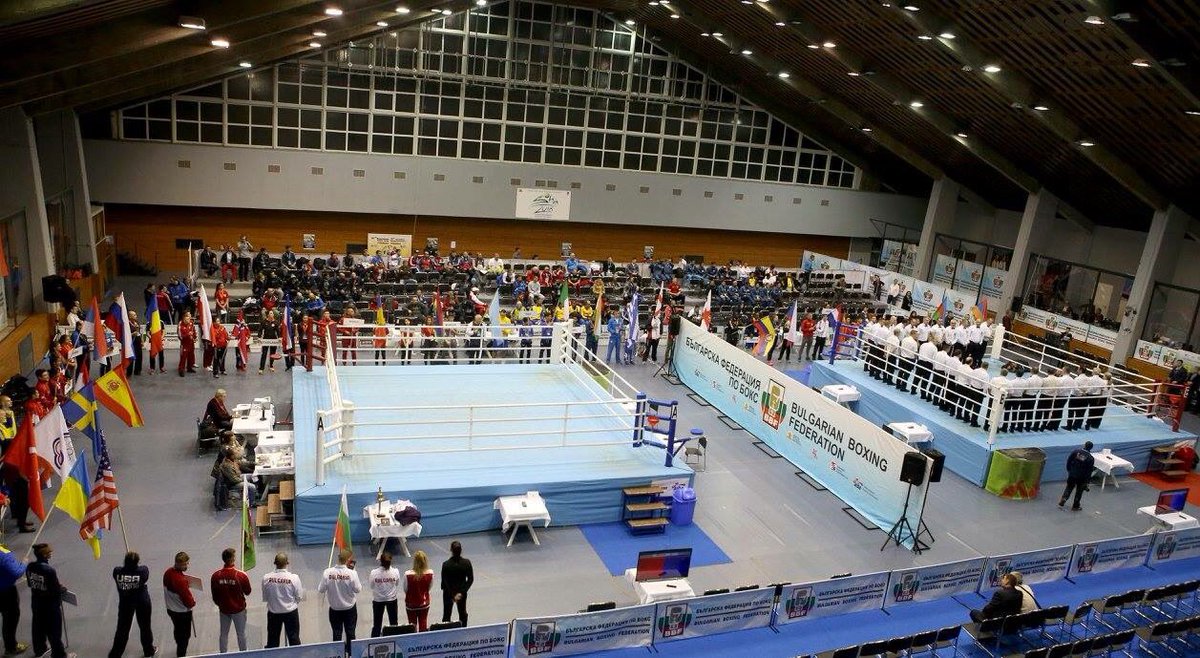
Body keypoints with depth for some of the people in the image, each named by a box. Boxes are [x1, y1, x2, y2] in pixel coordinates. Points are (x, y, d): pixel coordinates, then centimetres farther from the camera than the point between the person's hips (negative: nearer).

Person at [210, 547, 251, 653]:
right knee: (241, 634, 15)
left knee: (223, 634, 20)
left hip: (223, 609, 3)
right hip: (239, 609, -2)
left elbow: (214, 595, -1)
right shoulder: (241, 575, -24)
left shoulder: (215, 575, -15)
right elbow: (247, 592, -9)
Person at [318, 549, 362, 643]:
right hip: (350, 608, -1)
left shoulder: (327, 572, -19)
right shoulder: (352, 573, -23)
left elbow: (321, 590, -11)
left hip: (334, 608, 1)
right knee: (350, 633, 16)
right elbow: (358, 589, -12)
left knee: (337, 634, 16)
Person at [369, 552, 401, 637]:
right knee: (393, 623, 20)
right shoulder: (395, 571, -22)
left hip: (378, 600, -1)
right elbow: (397, 584, -6)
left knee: (377, 624, 16)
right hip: (392, 599, 1)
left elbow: (372, 586, -9)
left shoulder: (374, 572, -24)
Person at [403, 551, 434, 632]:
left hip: (411, 603, -2)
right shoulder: (430, 573, -19)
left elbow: (405, 589, -9)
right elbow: (430, 587, -2)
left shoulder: (408, 574, -25)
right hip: (424, 603, 2)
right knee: (423, 625, 18)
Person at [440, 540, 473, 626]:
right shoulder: (467, 563, -16)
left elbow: (444, 582, -18)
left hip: (448, 593, -2)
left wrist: (452, 596, -12)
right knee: (463, 613, 21)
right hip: (462, 591, 2)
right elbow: (470, 579, -12)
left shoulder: (446, 564, -22)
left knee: (446, 615, 14)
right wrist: (461, 592, -11)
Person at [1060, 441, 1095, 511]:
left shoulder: (1076, 451, -9)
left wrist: (1068, 470, 12)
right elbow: (1089, 471, -9)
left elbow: (1069, 460, -2)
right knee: (1079, 491, 13)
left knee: (1069, 487, 20)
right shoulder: (1091, 458, -14)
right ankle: (1075, 506, 21)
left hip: (1072, 474, 2)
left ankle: (1063, 500, 9)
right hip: (1081, 477, -2)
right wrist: (1086, 481, 0)